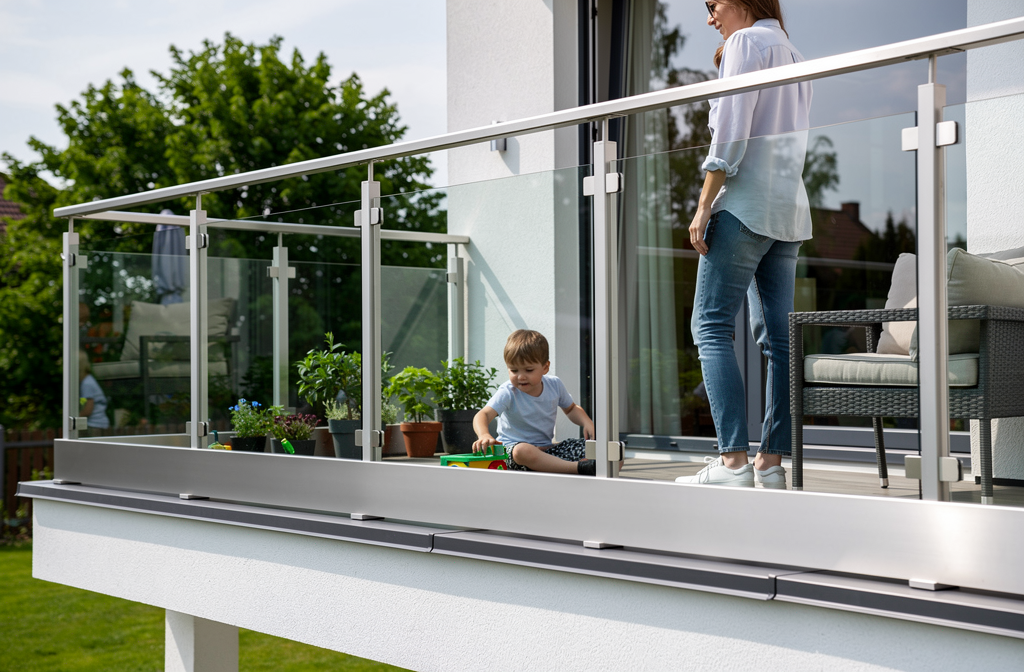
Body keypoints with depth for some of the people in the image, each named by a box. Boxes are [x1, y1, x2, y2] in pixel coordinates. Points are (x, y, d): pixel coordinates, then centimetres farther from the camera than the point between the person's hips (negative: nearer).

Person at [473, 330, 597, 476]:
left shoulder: (554, 385, 3)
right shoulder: (507, 393, -13)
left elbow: (571, 409, 22)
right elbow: (483, 415, -27)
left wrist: (587, 423, 1)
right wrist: (484, 435, -50)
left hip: (547, 449, 6)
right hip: (513, 446, -6)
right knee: (522, 451, -41)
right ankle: (578, 467, -40)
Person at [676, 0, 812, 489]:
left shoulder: (746, 41, -1)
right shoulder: (793, 54, 24)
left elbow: (731, 131, -12)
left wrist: (704, 206, -12)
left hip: (746, 203, -9)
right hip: (790, 209, 9)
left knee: (711, 326, -10)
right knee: (778, 335, 3)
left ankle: (733, 462, -17)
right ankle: (771, 461, 2)